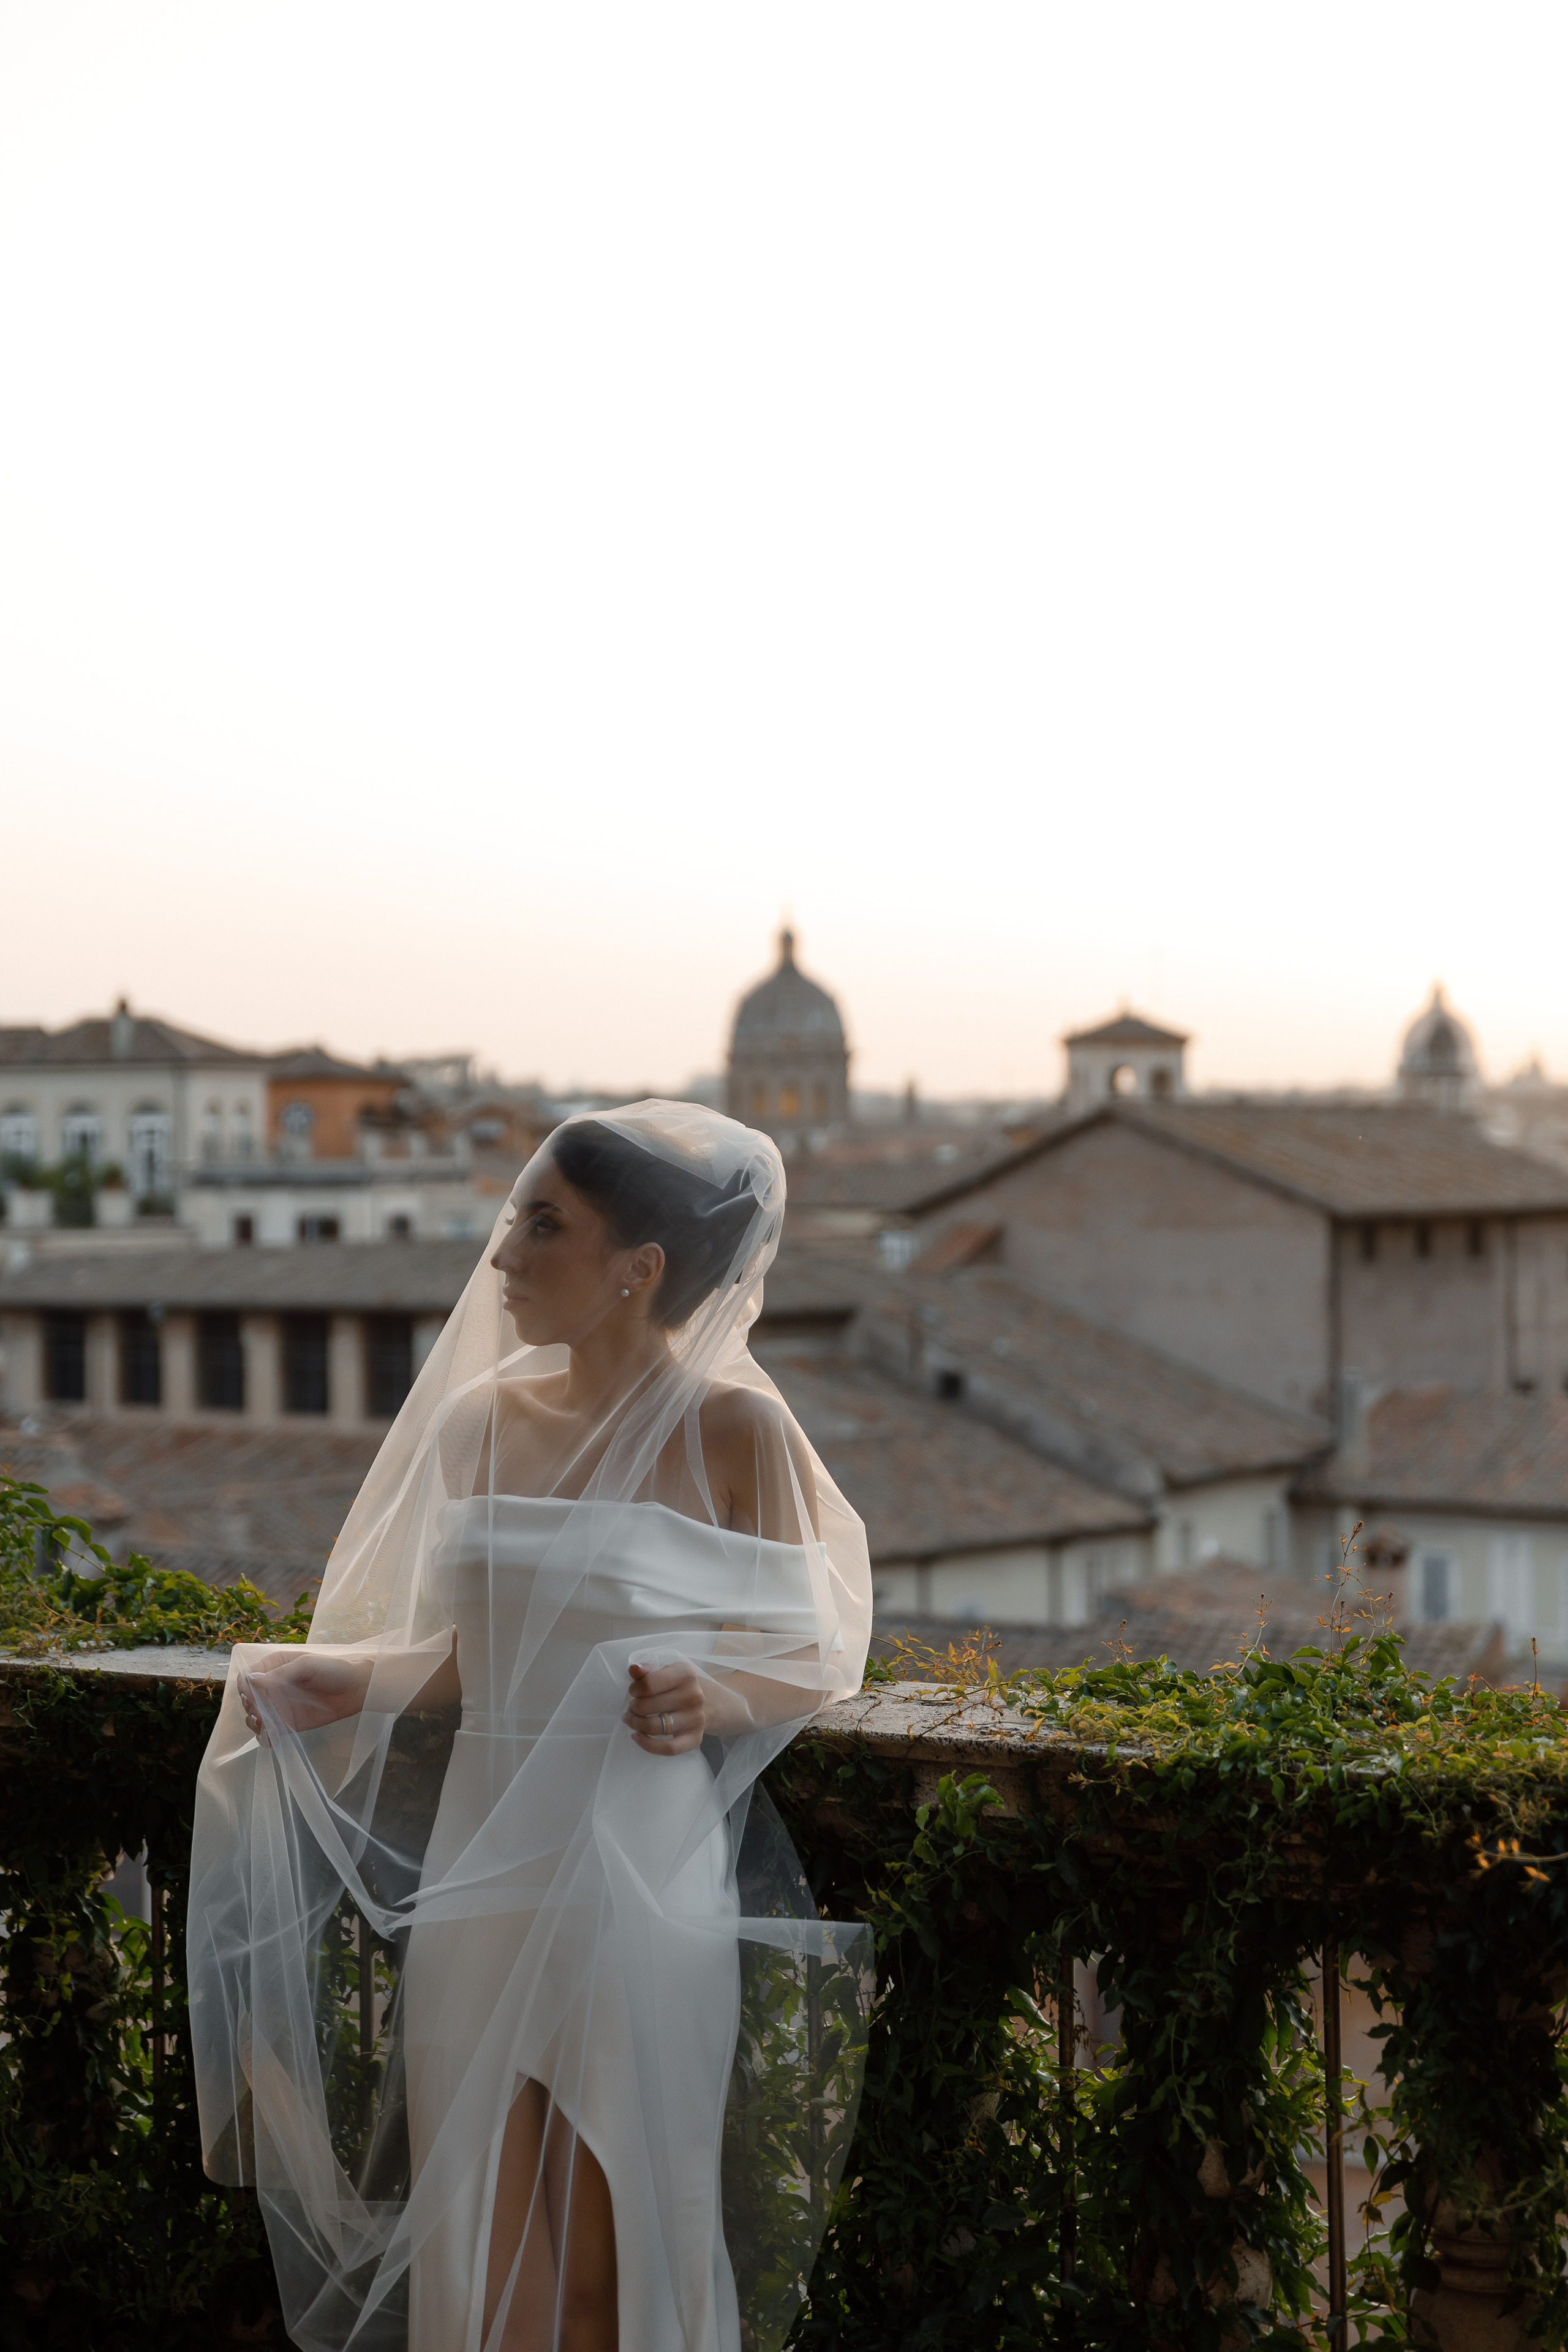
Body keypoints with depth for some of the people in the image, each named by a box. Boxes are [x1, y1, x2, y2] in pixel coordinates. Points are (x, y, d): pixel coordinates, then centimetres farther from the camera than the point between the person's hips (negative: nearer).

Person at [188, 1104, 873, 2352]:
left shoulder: (733, 1429, -8)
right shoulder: (482, 1420, 6)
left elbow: (810, 1656, -3)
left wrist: (708, 1698, -23)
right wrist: (352, 1678, -3)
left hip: (637, 1869, -4)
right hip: (479, 1862, 5)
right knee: (473, 2247, 10)